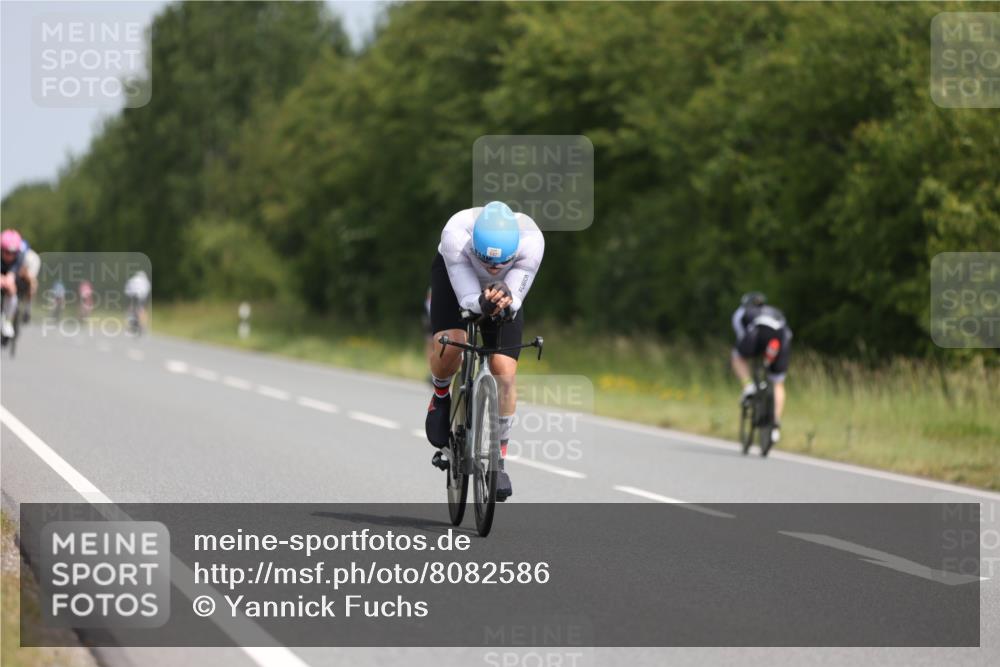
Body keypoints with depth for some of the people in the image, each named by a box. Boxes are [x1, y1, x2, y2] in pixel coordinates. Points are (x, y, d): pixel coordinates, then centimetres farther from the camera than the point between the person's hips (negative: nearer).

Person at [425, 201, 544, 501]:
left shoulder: (531, 241, -38)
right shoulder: (456, 235, -41)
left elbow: (515, 303, -31)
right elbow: (467, 298, -35)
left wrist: (505, 301, -53)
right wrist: (483, 303, -57)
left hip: (505, 289, 1)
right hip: (454, 276, -1)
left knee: (504, 372, -11)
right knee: (449, 344, -29)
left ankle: (498, 460, 6)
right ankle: (441, 397, 6)